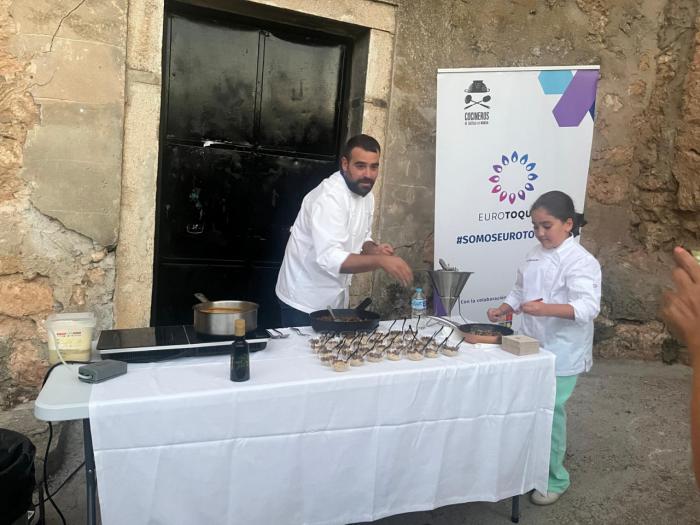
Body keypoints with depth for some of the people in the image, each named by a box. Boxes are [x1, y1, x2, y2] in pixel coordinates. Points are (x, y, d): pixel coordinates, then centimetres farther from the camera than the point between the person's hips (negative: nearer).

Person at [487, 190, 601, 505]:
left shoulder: (580, 261, -16)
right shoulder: (534, 255, 7)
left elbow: (588, 307, -27)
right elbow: (520, 291, 18)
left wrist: (545, 309, -40)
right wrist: (502, 311, 1)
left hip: (561, 354, -7)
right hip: (532, 347, 7)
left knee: (551, 413, 1)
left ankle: (554, 479, 23)